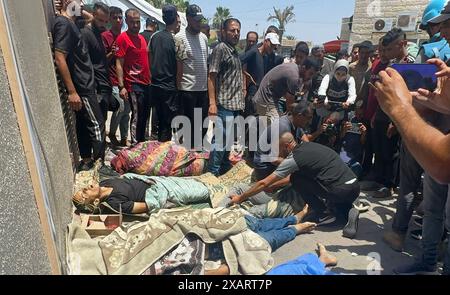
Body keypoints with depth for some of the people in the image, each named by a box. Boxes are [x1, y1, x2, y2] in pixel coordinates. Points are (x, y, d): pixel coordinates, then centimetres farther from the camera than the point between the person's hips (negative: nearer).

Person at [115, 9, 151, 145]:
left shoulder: (142, 38, 14)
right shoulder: (122, 38, -8)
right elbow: (119, 64, -13)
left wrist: (150, 79, 16)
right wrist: (121, 87, -20)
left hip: (146, 83, 8)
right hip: (133, 84, -8)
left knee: (145, 116, 15)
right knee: (137, 116, -4)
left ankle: (142, 142, 28)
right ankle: (135, 145, 6)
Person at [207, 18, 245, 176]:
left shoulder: (234, 51, 18)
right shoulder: (220, 48, -7)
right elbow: (211, 76, -13)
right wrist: (212, 103, -21)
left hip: (236, 104, 9)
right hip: (224, 104, -9)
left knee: (229, 140, 16)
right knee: (221, 140, -8)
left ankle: (224, 168, 29)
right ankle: (213, 173, 4)